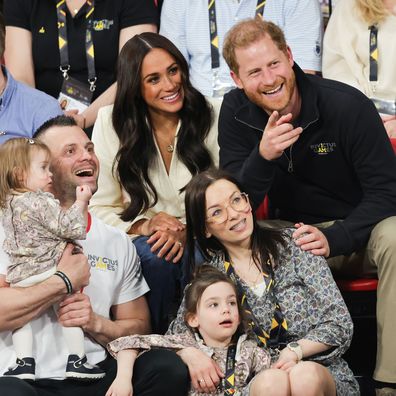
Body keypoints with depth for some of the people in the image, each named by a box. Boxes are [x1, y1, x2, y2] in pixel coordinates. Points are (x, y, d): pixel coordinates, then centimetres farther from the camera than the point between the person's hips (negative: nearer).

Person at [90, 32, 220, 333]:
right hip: (144, 241, 0)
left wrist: (188, 233, -21)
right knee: (153, 254, -33)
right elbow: (101, 207, -1)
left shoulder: (210, 117, -4)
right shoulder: (111, 124, -3)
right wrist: (144, 225, -20)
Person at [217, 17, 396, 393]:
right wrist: (263, 156, -31)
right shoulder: (236, 112, -6)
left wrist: (333, 238, -30)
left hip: (358, 227, -2)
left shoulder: (347, 105, -17)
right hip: (293, 233, 3)